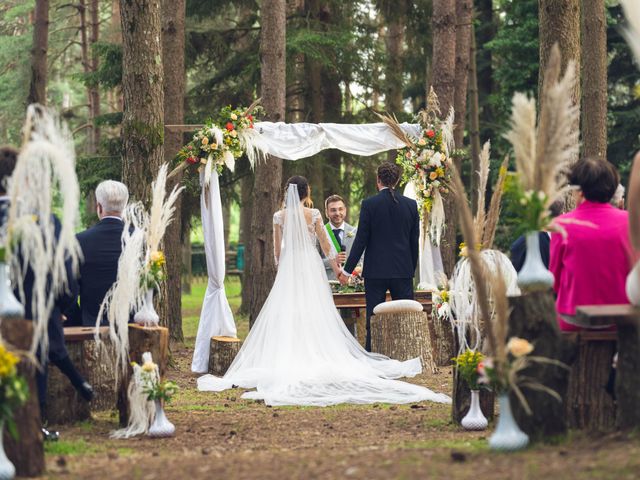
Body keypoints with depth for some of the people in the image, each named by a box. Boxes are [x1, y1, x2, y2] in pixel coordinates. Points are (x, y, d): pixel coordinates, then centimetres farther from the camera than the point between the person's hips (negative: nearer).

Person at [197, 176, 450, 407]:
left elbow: (277, 248, 5)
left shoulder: (280, 216, -1)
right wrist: (336, 267, 13)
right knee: (315, 313, 3)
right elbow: (325, 244, 1)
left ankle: (289, 360, -4)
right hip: (311, 267, -1)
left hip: (288, 267, 1)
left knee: (287, 314, 2)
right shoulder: (313, 214, -4)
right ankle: (316, 357, 0)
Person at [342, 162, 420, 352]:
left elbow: (361, 240, -7)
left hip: (376, 271, -2)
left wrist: (347, 270, 0)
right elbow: (414, 241, 7)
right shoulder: (411, 205, 3)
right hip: (403, 271, 2)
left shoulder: (369, 204, -7)